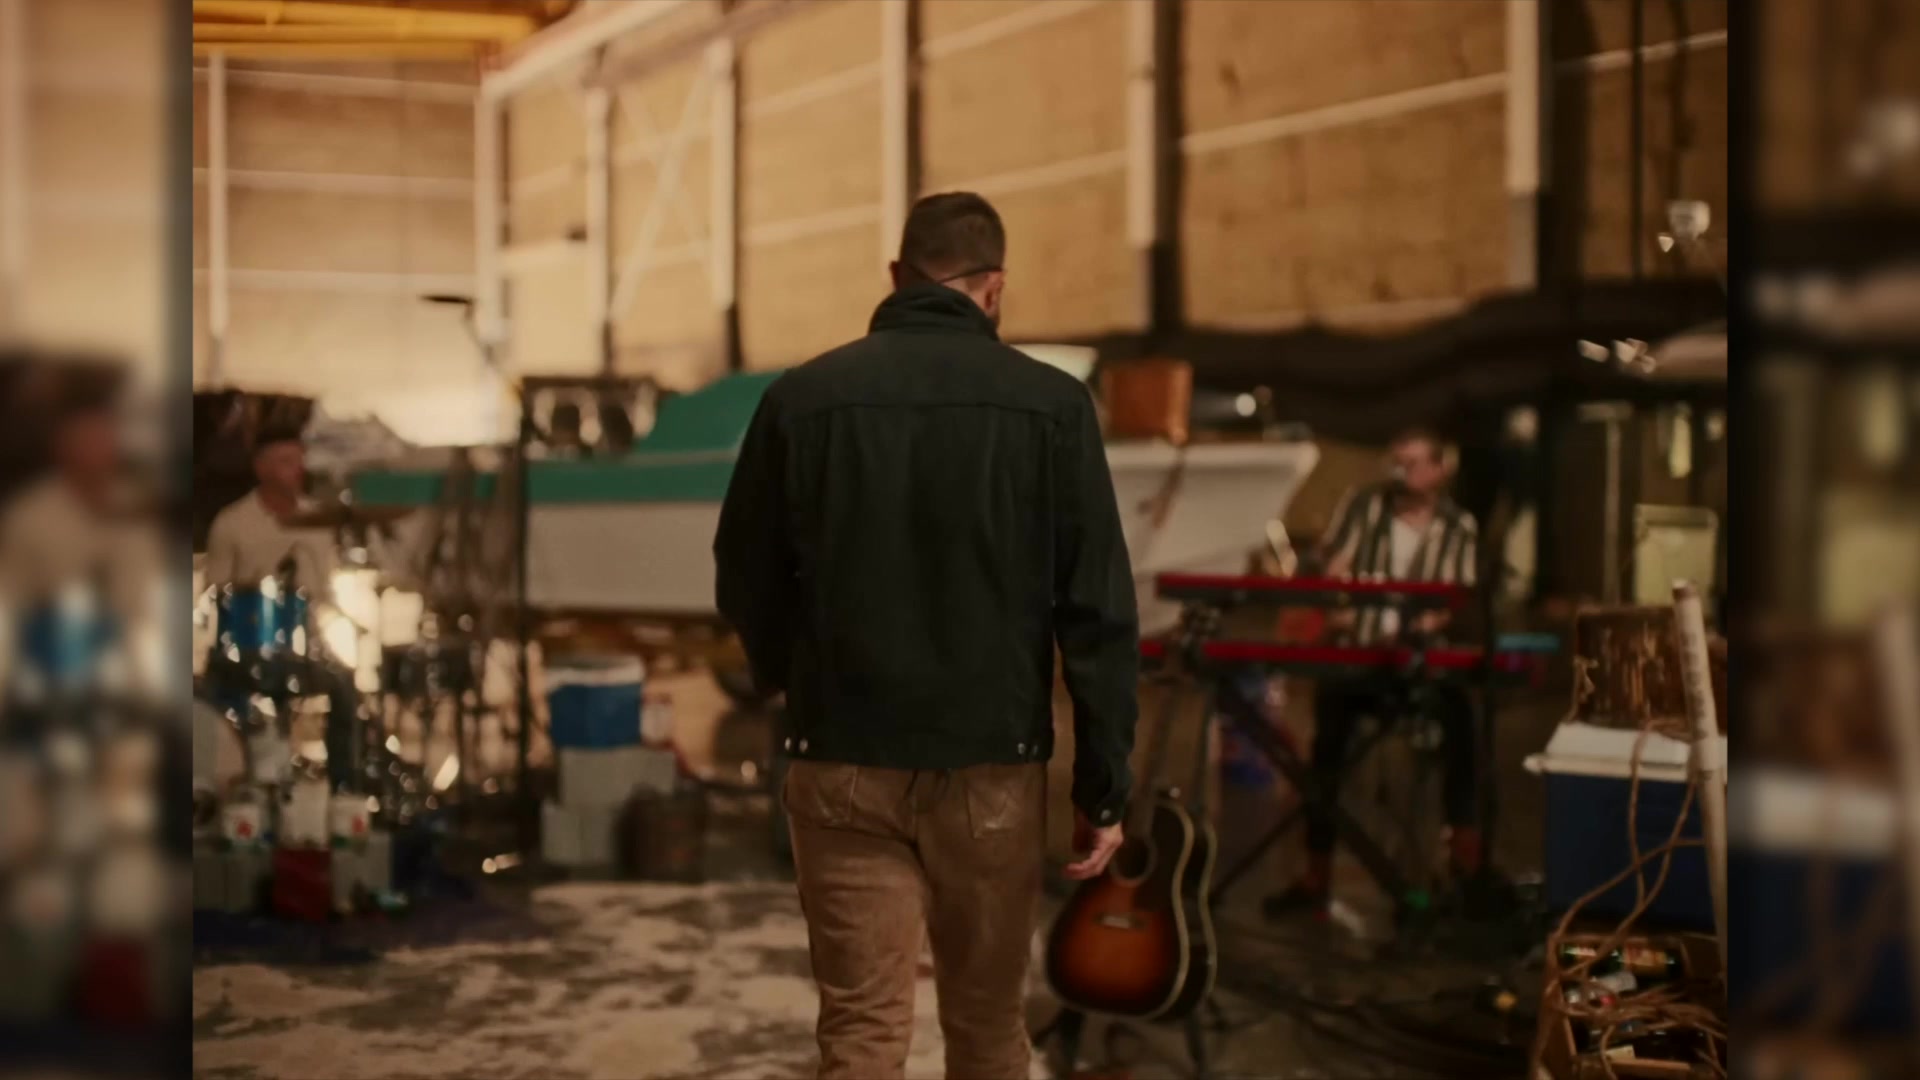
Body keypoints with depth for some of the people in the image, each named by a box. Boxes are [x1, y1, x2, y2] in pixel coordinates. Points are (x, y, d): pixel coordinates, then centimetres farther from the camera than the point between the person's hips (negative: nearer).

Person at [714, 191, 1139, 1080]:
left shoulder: (801, 396, 0)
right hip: (991, 764, 0)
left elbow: (744, 585, 8)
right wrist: (1103, 786, 0)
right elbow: (1097, 612, -7)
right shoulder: (1051, 404, -5)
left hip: (842, 764, 1)